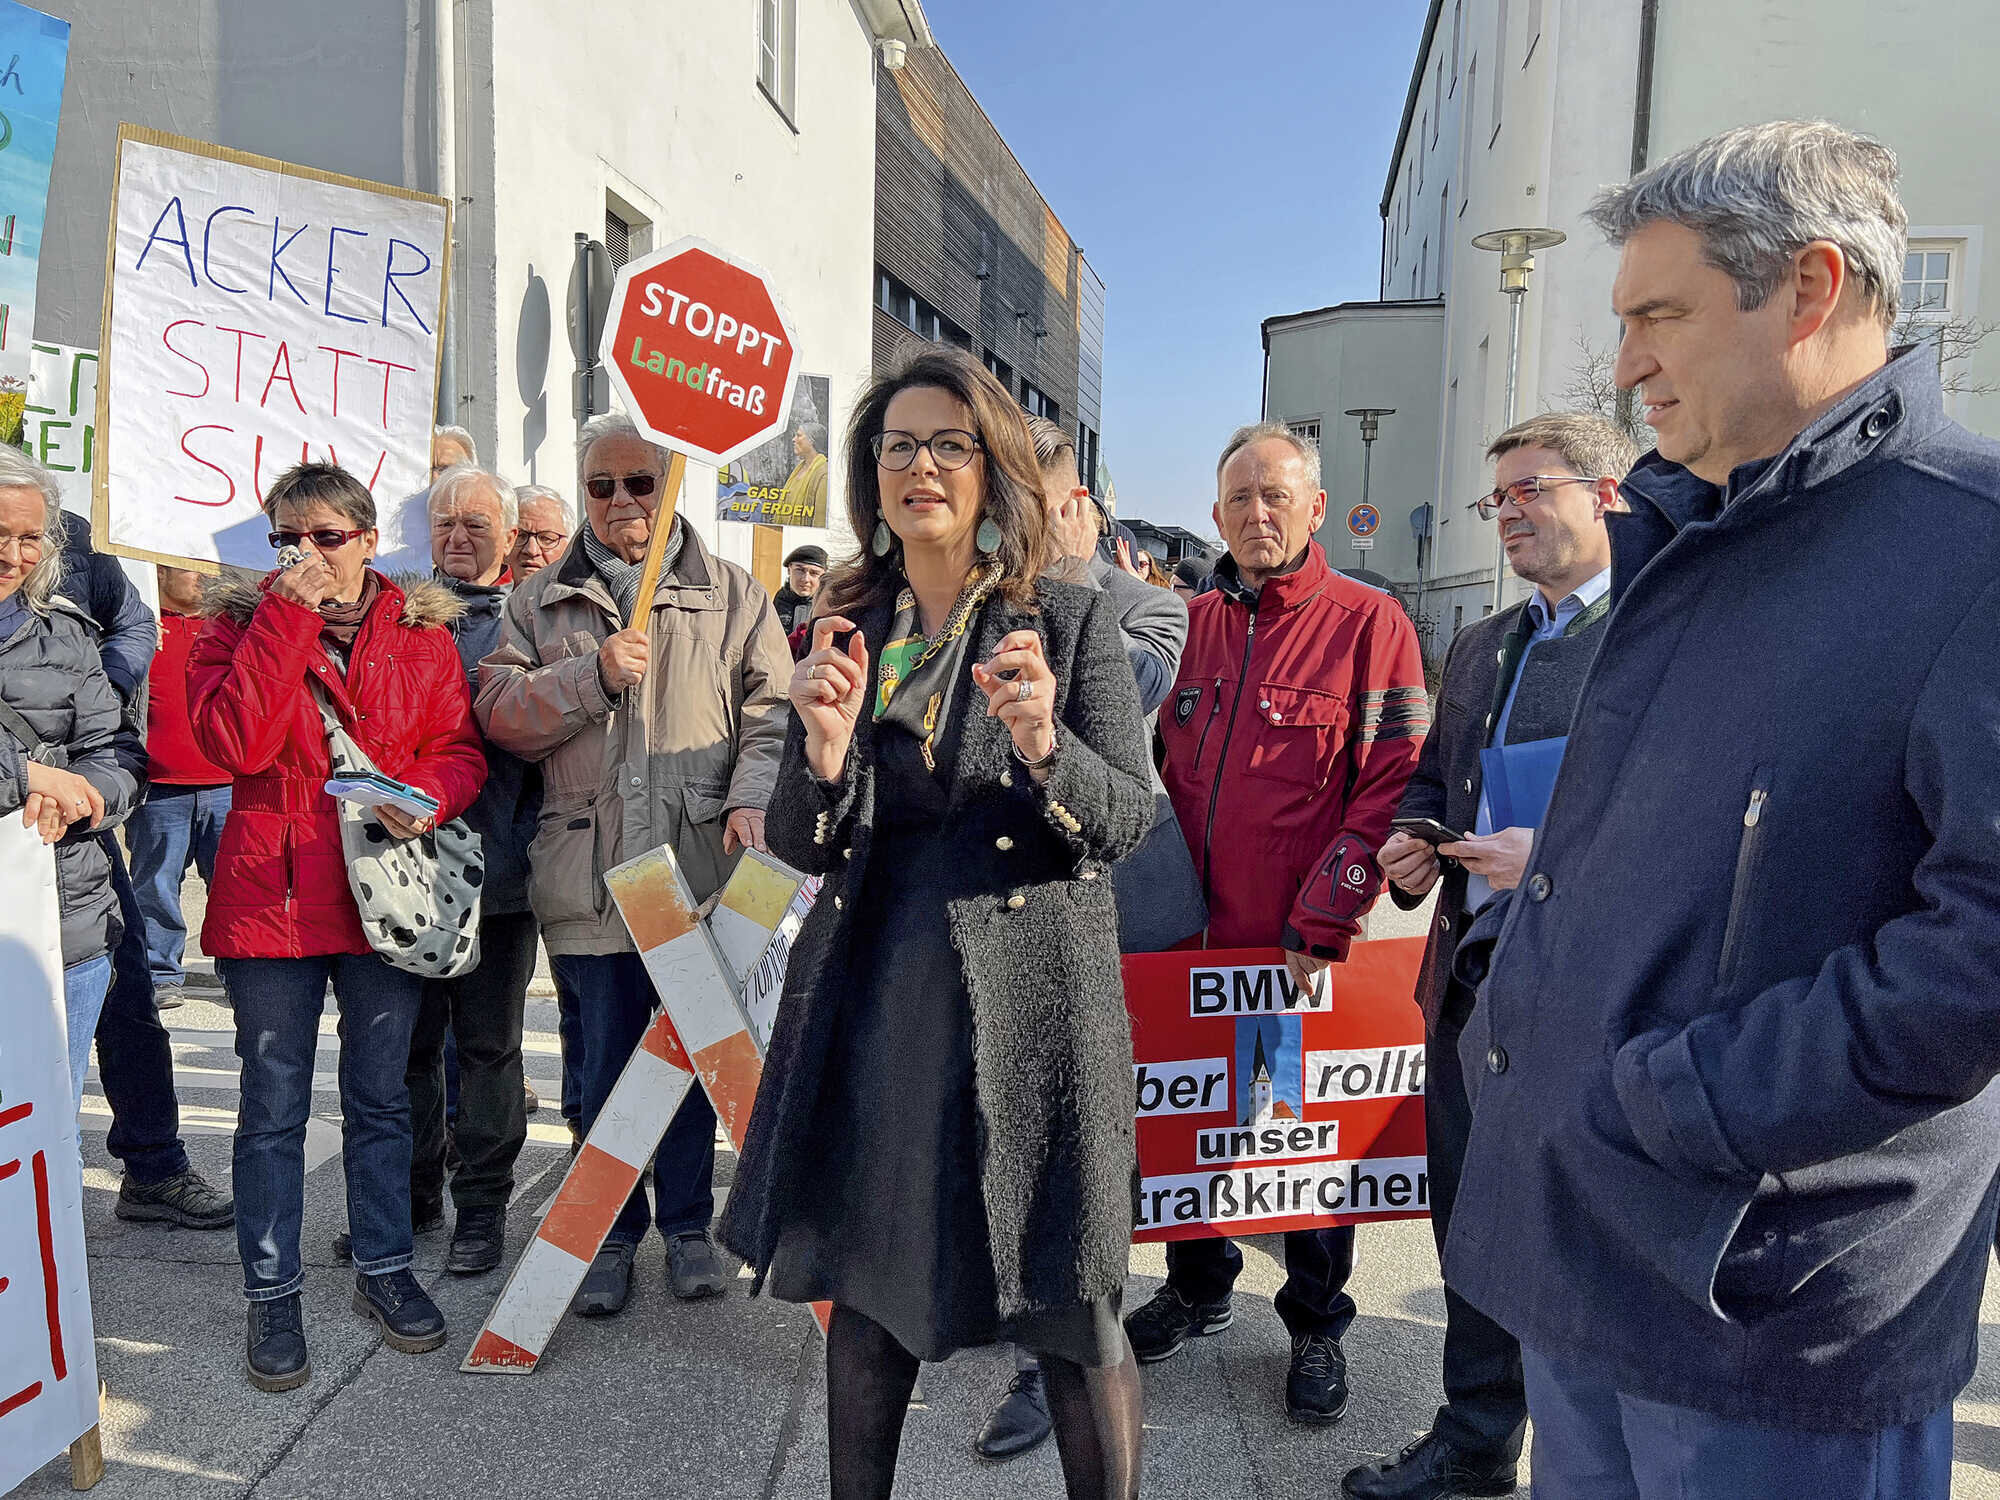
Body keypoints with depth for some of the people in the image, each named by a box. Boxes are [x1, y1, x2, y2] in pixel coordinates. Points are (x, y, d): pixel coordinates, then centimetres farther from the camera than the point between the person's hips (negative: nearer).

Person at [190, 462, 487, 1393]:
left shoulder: (421, 629, 4)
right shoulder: (240, 623, 0)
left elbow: (459, 747, 3)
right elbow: (235, 741, -17)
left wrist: (429, 796, -18)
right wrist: (289, 616, -18)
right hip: (271, 893, -1)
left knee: (381, 1097, 14)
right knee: (273, 1108, 8)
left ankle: (383, 1268, 31)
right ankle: (272, 1296, 23)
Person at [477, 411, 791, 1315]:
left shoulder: (732, 594, 8)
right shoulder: (542, 602, 11)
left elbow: (772, 709, 2)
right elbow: (500, 712, 1)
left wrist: (753, 798, -14)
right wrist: (593, 675, -12)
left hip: (703, 865, 0)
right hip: (592, 874, 1)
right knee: (607, 1061, 9)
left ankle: (687, 1223, 28)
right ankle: (614, 1232, 27)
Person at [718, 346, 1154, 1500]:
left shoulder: (1073, 622, -1)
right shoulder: (846, 633, 7)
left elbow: (1133, 820, -6)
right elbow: (803, 847, 5)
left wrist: (1044, 747, -26)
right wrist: (826, 751, -16)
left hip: (1028, 997, -3)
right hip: (874, 996, 3)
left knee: (1072, 1312, 3)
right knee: (868, 1290, 15)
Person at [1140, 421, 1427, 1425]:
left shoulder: (1366, 622, -6)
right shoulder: (1194, 625, 9)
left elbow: (1391, 786, -11)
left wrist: (1321, 924, -16)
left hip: (1303, 947, -4)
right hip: (1194, 935, 5)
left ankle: (1316, 1324, 30)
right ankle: (1198, 1286, 39)